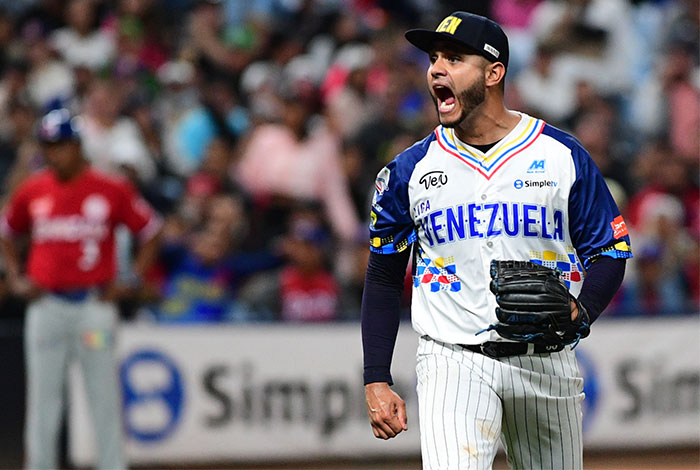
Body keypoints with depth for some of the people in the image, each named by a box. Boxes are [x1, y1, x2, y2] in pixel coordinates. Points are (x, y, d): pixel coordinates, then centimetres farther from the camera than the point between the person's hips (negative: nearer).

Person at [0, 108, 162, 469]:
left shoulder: (111, 191, -2)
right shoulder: (31, 192, 5)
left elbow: (151, 232, 6)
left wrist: (132, 282, -2)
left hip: (94, 303, -2)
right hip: (46, 305, 2)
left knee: (105, 397, 0)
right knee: (42, 399, 3)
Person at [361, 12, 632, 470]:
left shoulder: (563, 155, 1)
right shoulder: (410, 169, 4)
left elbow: (610, 252, 5)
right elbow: (383, 277, 11)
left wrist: (578, 311, -17)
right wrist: (377, 382, 4)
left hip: (546, 361, 1)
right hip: (454, 363, -1)